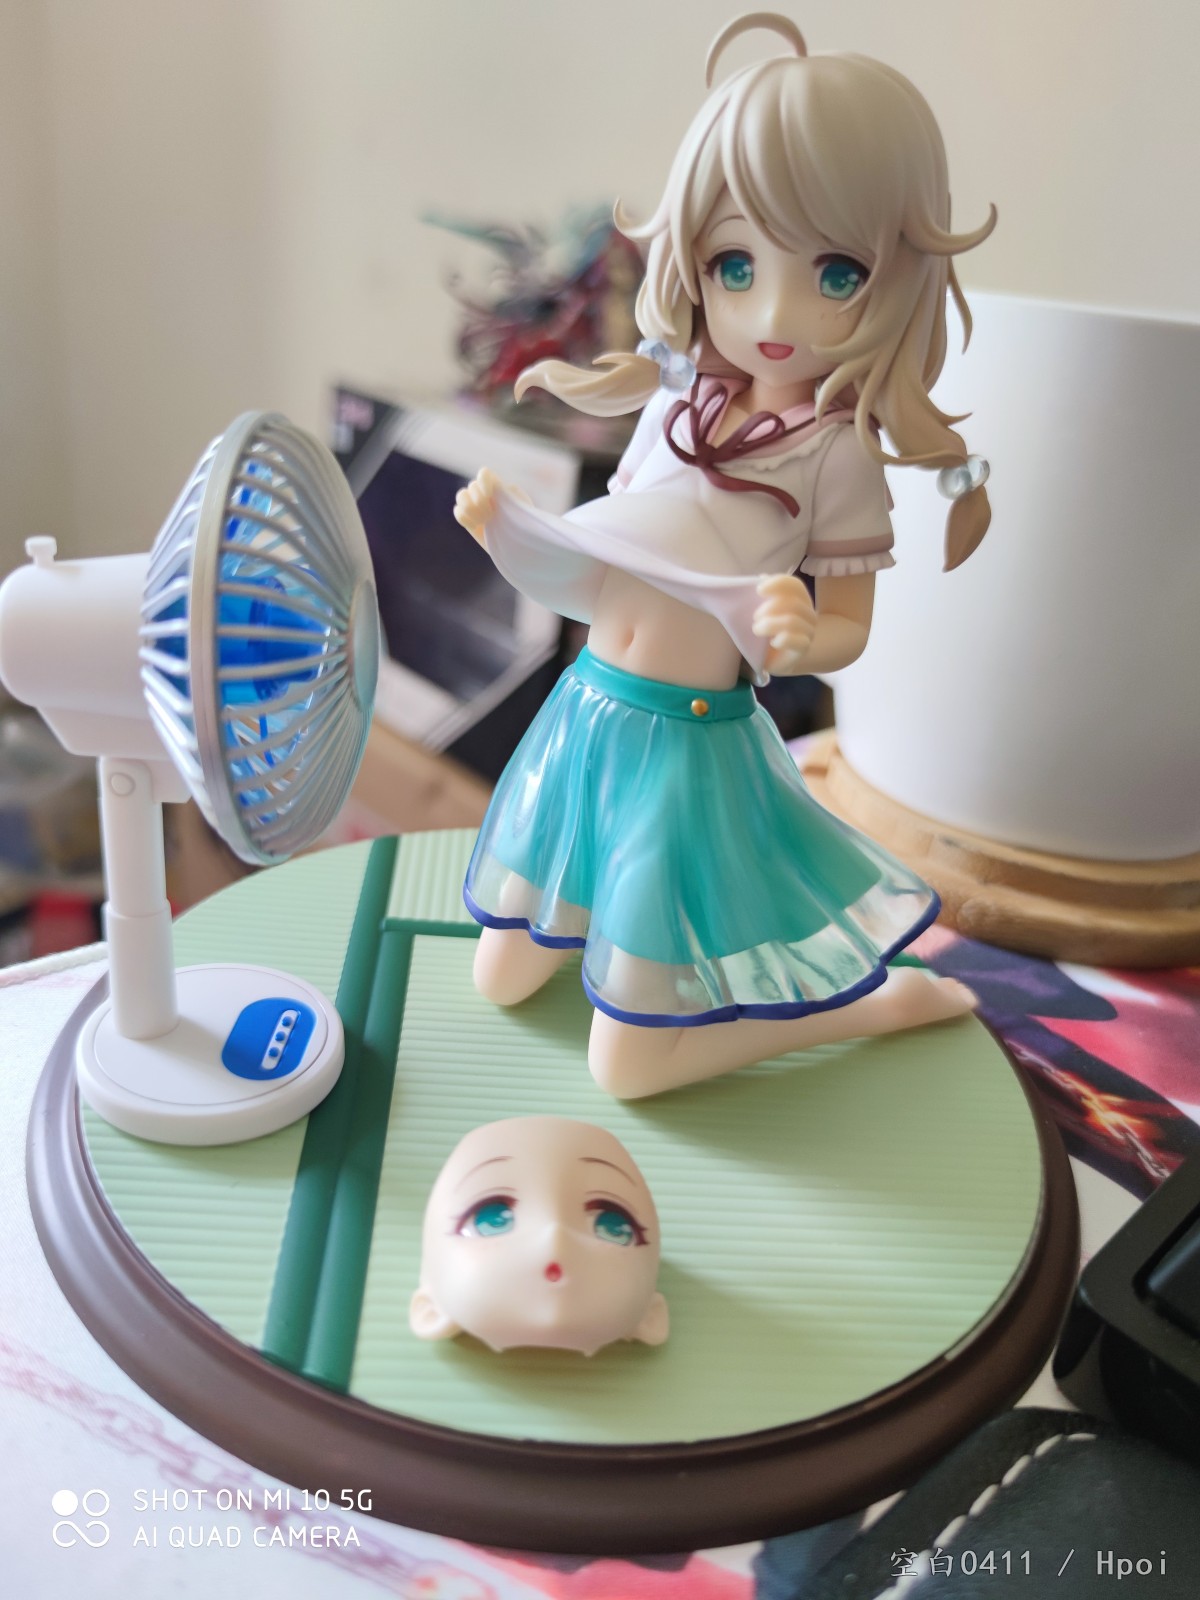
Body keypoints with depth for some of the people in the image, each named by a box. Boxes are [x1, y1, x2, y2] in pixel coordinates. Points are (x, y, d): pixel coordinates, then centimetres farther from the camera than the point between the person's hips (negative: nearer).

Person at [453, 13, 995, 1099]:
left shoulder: (839, 451, -14)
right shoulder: (678, 395, 0)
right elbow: (591, 573, 9)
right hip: (587, 709, 5)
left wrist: (799, 641, -32)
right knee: (501, 981, 18)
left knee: (628, 1062, 4)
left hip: (691, 747, -5)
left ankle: (871, 1000, 20)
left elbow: (848, 631, -10)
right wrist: (506, 528, -5)